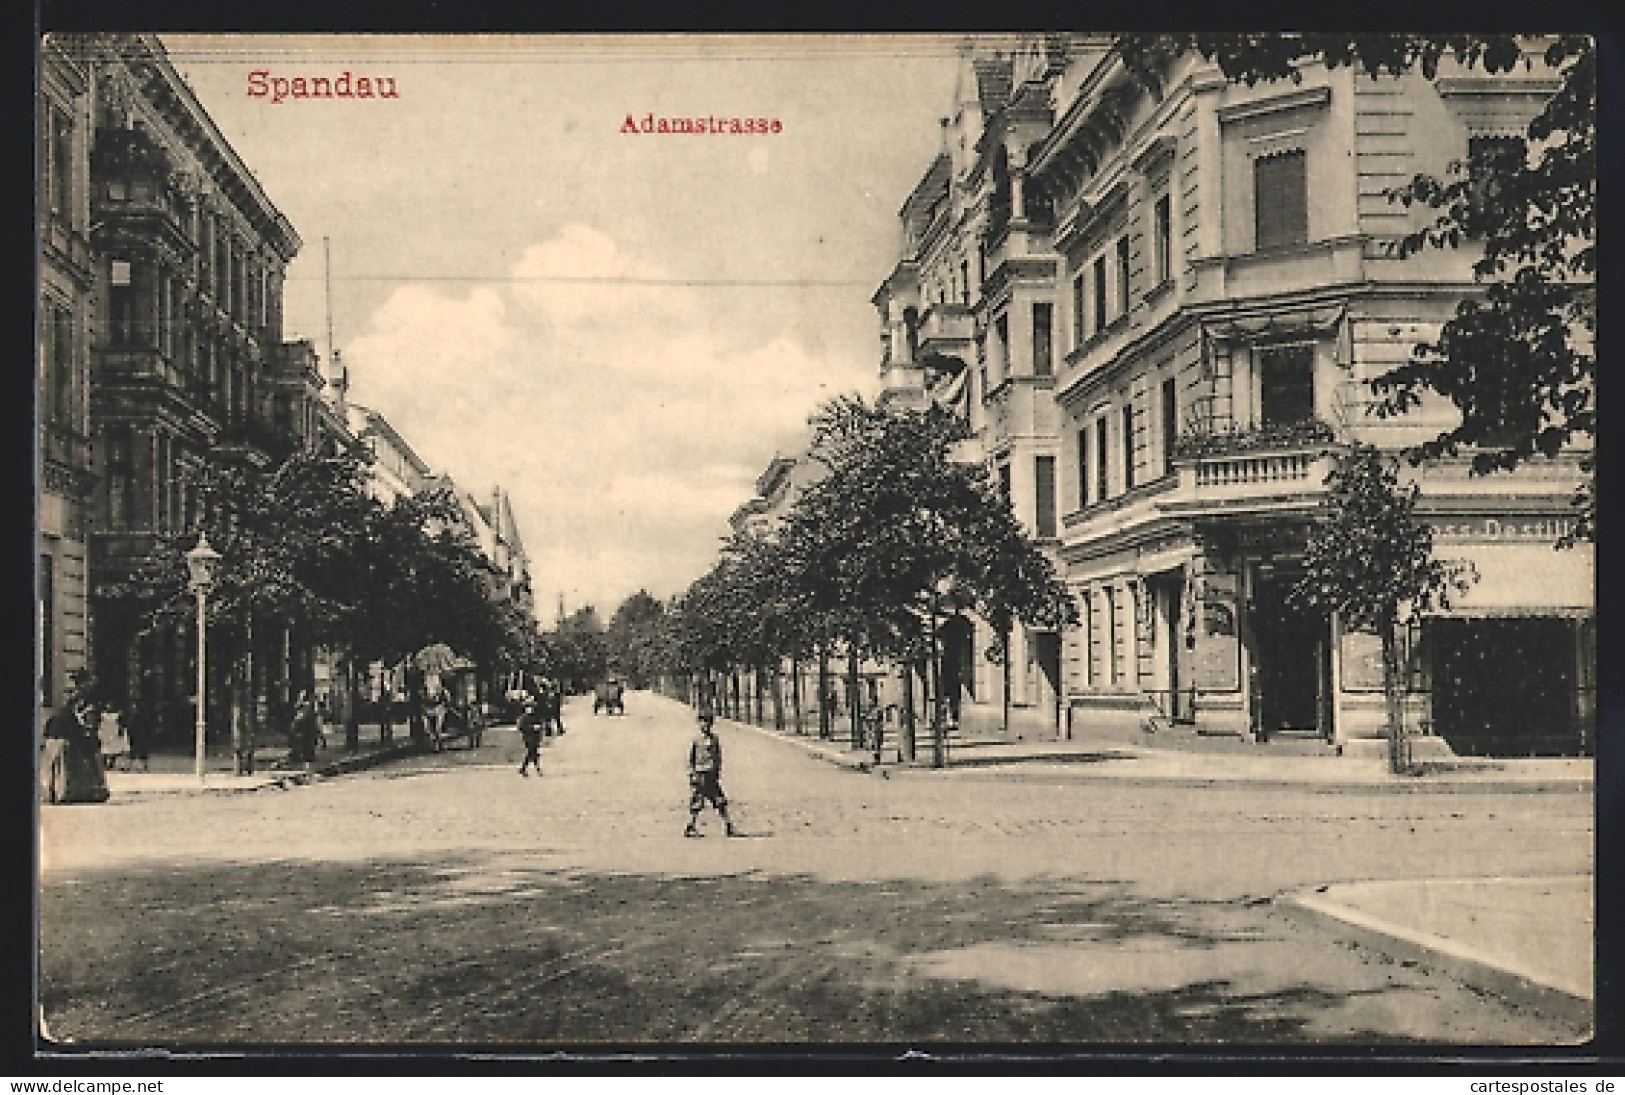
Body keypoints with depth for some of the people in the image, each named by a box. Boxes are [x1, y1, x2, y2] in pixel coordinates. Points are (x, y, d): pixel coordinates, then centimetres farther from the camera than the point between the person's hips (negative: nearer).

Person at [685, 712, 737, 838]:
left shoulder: (715, 739, 10)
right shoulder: (696, 740, -1)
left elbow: (718, 758, 13)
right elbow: (691, 759, -1)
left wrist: (719, 774, 7)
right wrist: (692, 775, -8)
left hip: (712, 774, 4)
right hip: (700, 774, -4)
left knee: (721, 801, 3)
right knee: (697, 802, -3)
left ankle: (728, 827, 7)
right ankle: (690, 828, 5)